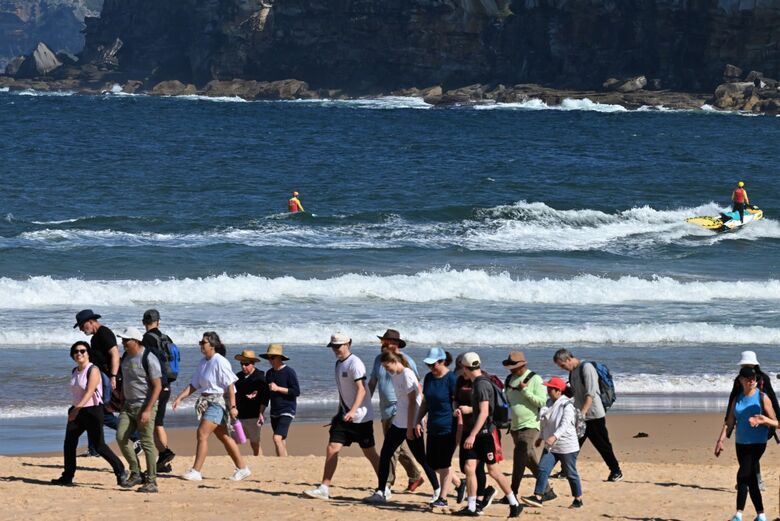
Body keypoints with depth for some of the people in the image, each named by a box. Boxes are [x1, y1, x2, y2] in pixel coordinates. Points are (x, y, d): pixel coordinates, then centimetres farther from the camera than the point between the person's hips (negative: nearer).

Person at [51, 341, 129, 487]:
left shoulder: (93, 370, -12)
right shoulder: (74, 371, 12)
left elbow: (89, 392, -22)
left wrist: (78, 407, -31)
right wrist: (73, 409, 19)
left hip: (93, 410, -8)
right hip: (77, 411, 8)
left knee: (98, 445, -6)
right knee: (69, 443, -1)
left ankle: (120, 471, 7)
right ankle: (67, 477, 4)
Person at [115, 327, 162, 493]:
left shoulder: (148, 359, -14)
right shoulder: (126, 357, 11)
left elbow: (157, 386, -15)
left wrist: (147, 411, -21)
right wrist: (122, 403, 18)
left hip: (145, 406, -7)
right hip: (129, 405, 7)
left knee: (147, 443, -5)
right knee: (121, 437, -6)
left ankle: (151, 482, 2)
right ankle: (136, 474, 5)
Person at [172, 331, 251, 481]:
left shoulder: (220, 362, -15)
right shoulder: (202, 362, 11)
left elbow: (230, 385, -16)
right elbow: (194, 385, 14)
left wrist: (232, 407, -19)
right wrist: (179, 398, 4)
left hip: (218, 401, -9)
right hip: (206, 401, 9)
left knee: (202, 433, -14)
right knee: (223, 437, 13)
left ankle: (196, 471, -13)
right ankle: (242, 468, 22)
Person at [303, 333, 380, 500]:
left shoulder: (355, 363, -14)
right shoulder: (338, 363, 12)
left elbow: (361, 389, -23)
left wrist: (353, 411, -34)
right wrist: (340, 413, 23)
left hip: (361, 417, -8)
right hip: (344, 416, 8)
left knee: (370, 453, 1)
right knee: (332, 448, -3)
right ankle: (324, 489, -3)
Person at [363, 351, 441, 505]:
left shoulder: (407, 375, -16)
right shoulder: (394, 375, 10)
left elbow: (412, 402, -18)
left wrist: (410, 428, -19)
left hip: (411, 423, -9)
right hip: (398, 422, 9)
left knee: (421, 458, -1)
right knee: (384, 455, 4)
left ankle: (437, 490, 11)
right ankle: (380, 492, 7)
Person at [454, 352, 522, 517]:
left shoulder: (482, 384, -18)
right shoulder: (477, 383, 11)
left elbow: (484, 412, -24)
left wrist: (472, 435, -27)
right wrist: (468, 409, 26)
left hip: (486, 432, -9)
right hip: (478, 433, 9)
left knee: (493, 470, -1)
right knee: (469, 468, 1)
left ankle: (514, 504, 9)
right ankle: (471, 508, 3)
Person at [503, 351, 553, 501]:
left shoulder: (535, 379, -7)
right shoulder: (510, 379, 14)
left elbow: (542, 402, -14)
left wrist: (525, 391, -20)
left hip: (530, 425, -8)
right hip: (515, 426, 8)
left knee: (519, 459, -15)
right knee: (531, 461, 11)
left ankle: (513, 493, -13)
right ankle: (547, 491, 18)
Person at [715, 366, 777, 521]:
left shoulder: (762, 397, -4)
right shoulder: (737, 399, 9)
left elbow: (775, 423, -6)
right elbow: (729, 423, 8)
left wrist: (763, 420, -25)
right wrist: (721, 440, -4)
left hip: (757, 443, -5)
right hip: (741, 443, 5)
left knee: (743, 475, -18)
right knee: (751, 480, 8)